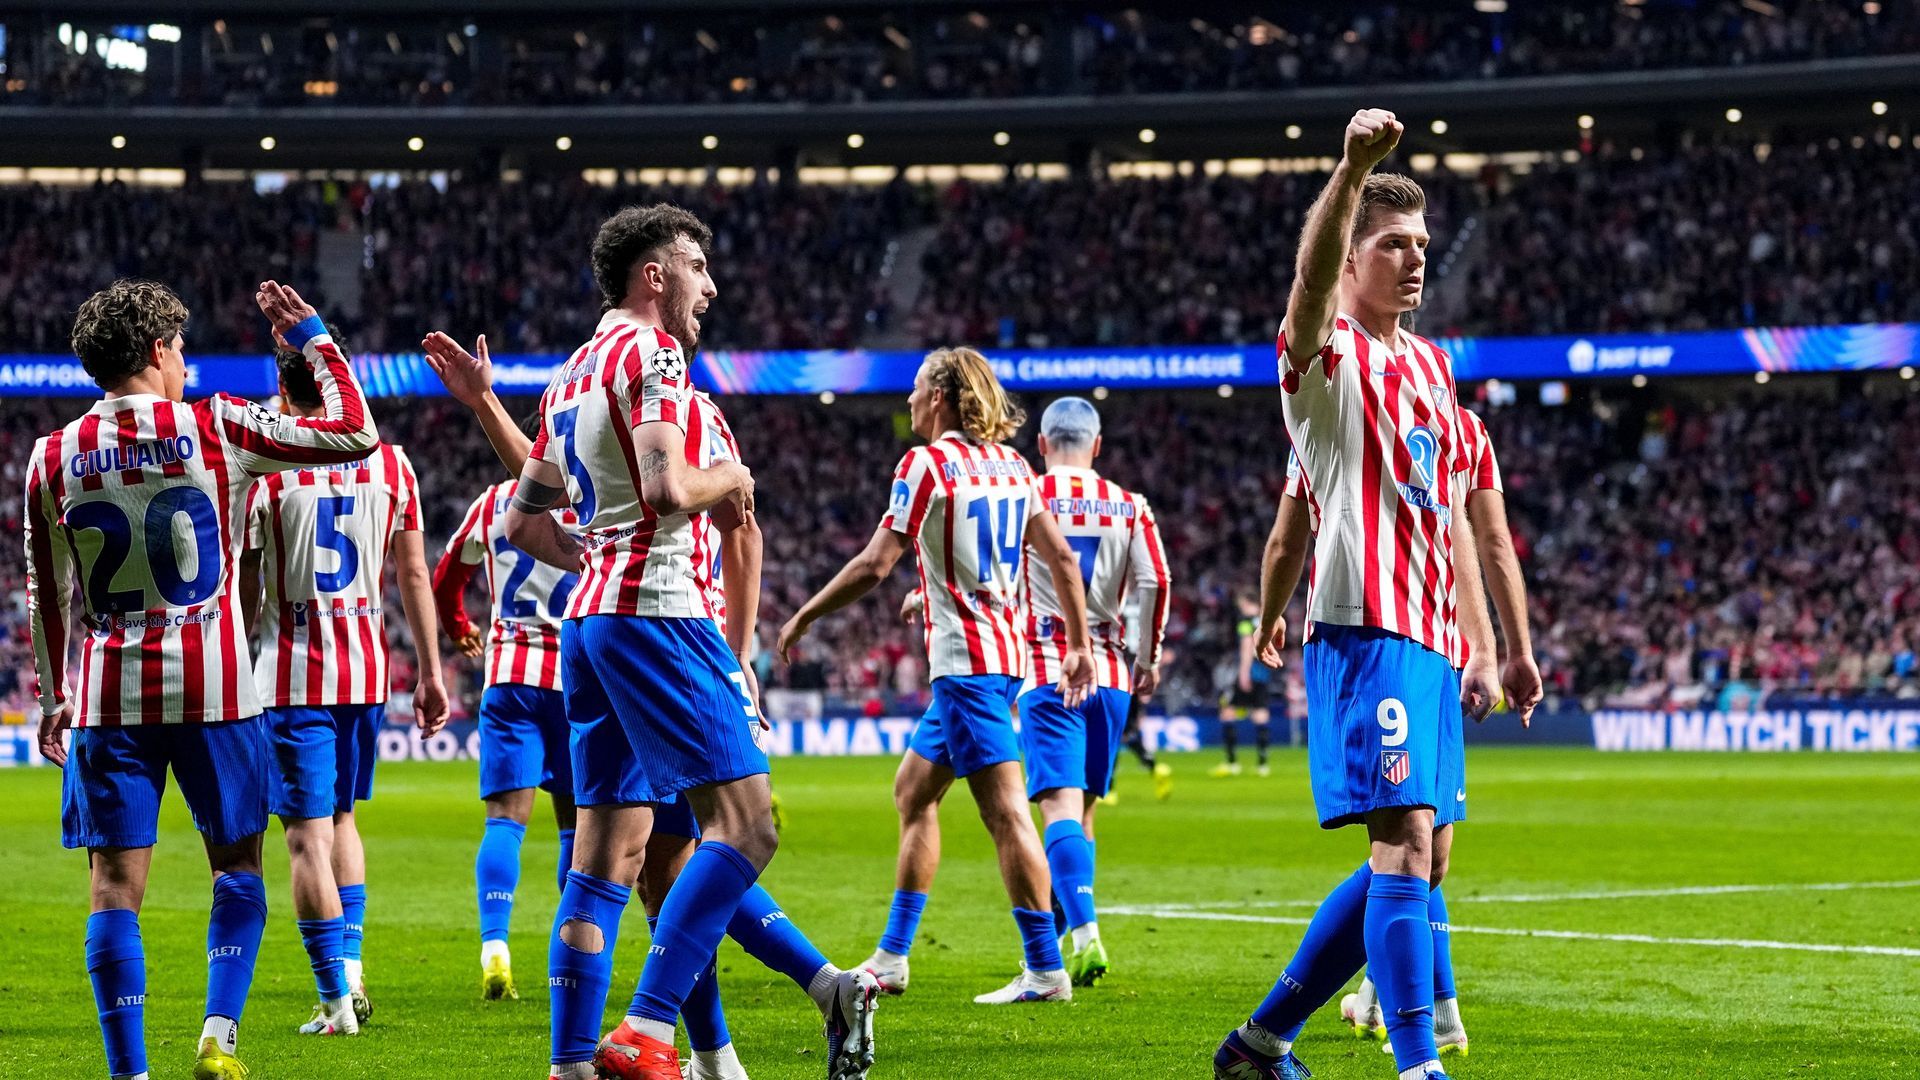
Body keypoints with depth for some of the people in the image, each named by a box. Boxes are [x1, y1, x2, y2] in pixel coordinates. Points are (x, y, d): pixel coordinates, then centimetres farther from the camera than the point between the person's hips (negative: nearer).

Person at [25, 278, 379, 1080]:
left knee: (115, 884, 2)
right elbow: (354, 433, 2)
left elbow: (44, 594, 12)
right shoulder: (216, 429, -4)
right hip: (212, 685, -1)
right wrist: (309, 336, 13)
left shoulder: (53, 458, 4)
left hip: (107, 692, 2)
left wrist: (53, 697, 22)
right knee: (236, 867, 12)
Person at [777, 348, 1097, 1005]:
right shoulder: (1011, 465, 13)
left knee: (1005, 809, -10)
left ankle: (1046, 969, -13)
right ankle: (891, 959, 16)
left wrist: (803, 618, -3)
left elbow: (874, 566, -13)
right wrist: (1079, 645, 16)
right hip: (1004, 653, 9)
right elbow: (1063, 560, 12)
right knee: (913, 792, 13)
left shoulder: (928, 463, -10)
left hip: (965, 658, -9)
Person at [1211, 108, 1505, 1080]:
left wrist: (1480, 641, 21)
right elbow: (1313, 276, -28)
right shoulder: (1327, 354, -3)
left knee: (1416, 854, 10)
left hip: (1429, 637, 9)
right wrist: (1352, 170, -44)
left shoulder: (1429, 363, 20)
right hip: (1365, 628, -9)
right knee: (1405, 840, -17)